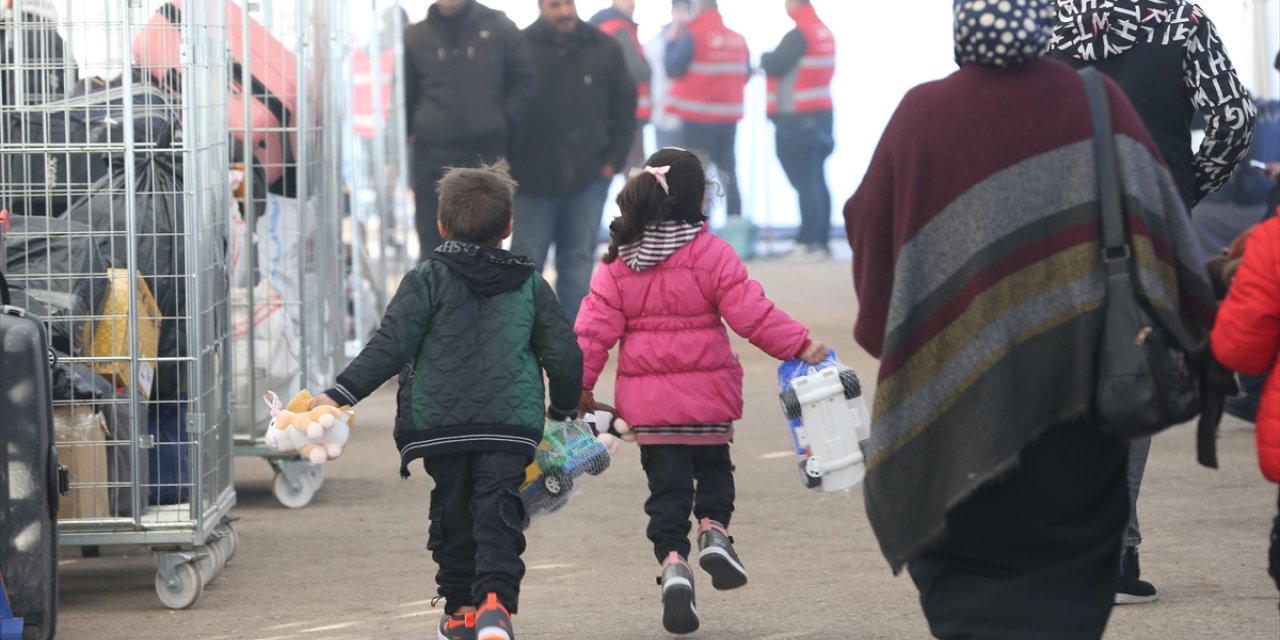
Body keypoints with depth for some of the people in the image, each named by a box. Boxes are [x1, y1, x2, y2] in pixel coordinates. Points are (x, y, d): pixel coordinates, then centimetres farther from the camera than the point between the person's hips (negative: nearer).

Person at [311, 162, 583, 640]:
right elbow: (565, 356, 9)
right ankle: (495, 600, -26)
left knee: (453, 515, 15)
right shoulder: (530, 286, 9)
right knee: (498, 516, -4)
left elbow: (391, 345, -8)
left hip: (440, 424, 0)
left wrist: (341, 394, -8)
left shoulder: (427, 280, 1)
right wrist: (564, 409, 26)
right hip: (512, 425, 0)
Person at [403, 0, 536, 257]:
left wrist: (507, 117, -2)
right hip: (432, 152, 1)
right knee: (432, 238, 3)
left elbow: (526, 79, 9)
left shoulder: (499, 28, 2)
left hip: (486, 150, -1)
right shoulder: (415, 36, 4)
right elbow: (404, 95, 12)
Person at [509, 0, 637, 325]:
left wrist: (615, 159, 2)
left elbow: (624, 106, 9)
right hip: (534, 179, -2)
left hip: (588, 177, 2)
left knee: (578, 262, 5)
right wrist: (509, 164, -3)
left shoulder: (604, 50, 1)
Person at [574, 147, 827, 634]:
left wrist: (580, 384, 5)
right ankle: (714, 529, 0)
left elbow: (595, 328, -1)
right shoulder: (711, 254, -10)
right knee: (713, 466, 22)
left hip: (647, 400, 2)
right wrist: (801, 345, -9)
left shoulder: (619, 261, 1)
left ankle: (672, 560, -9)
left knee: (667, 486, 7)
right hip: (706, 394, -2)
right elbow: (751, 314, -14)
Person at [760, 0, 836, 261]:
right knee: (816, 179, 11)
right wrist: (773, 61, 9)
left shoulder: (799, 35, -15)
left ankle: (811, 243, -12)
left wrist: (764, 58, 5)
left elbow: (774, 66, -16)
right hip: (821, 113, 9)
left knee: (805, 180, -9)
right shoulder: (824, 33, 13)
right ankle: (821, 240, 13)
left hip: (797, 119, -9)